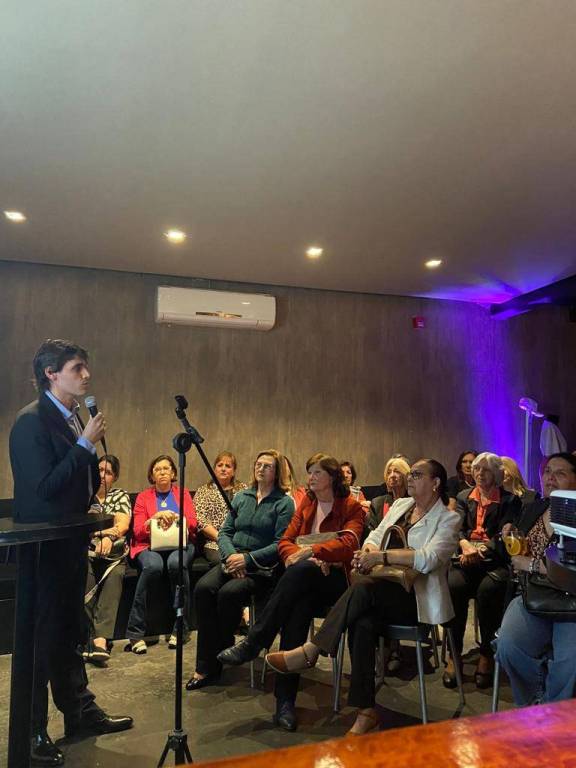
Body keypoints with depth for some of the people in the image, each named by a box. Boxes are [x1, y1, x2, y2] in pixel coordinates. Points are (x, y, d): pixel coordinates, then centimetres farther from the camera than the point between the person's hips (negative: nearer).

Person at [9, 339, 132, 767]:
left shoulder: (73, 418, 8)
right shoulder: (32, 421, -18)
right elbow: (44, 487, -25)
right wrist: (86, 443, -23)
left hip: (71, 543, 8)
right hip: (44, 547, -8)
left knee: (70, 632, 19)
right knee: (42, 637, 5)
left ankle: (81, 712, 35)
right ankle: (33, 733, 22)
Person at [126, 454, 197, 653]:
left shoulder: (183, 494, 17)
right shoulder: (143, 497, 14)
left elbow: (192, 524, 4)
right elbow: (138, 531, 4)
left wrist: (173, 517, -14)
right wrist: (156, 517, -13)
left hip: (180, 544, 0)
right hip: (151, 545, 0)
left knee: (176, 562, -35)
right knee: (153, 565, -35)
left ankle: (181, 629, -22)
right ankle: (136, 633, -27)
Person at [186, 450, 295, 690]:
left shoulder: (284, 503, 0)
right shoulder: (241, 497, 16)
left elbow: (280, 544, -8)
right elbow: (224, 532, 13)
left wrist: (247, 559, -16)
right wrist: (231, 555, -8)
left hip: (263, 568, -4)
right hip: (233, 561, 5)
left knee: (229, 593, -30)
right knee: (203, 588, -24)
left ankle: (212, 664, -9)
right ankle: (205, 665, -17)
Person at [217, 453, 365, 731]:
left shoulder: (352, 507, 3)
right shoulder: (306, 504, 18)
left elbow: (348, 544, -14)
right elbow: (285, 541, 11)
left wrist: (312, 551, -27)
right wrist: (296, 555, -12)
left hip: (336, 578, -4)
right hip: (305, 581, 4)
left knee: (301, 571, -35)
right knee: (297, 611, -31)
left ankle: (252, 643, -31)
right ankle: (285, 700, -29)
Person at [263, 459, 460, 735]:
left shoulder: (448, 519, -2)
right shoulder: (400, 505, 18)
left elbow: (428, 559, -18)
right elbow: (376, 535, 18)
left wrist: (382, 556, -23)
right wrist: (368, 549, -6)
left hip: (416, 597, -5)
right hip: (385, 590, 5)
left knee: (362, 588, -32)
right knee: (363, 623, -28)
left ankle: (309, 652, -21)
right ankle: (365, 711, -20)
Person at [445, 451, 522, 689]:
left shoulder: (509, 500, 11)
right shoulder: (464, 497, 20)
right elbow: (456, 528, 7)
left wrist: (479, 549, -19)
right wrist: (465, 545, -16)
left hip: (495, 560, -2)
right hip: (466, 558, 2)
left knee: (488, 590, -34)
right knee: (454, 585, -30)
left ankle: (487, 655, -15)